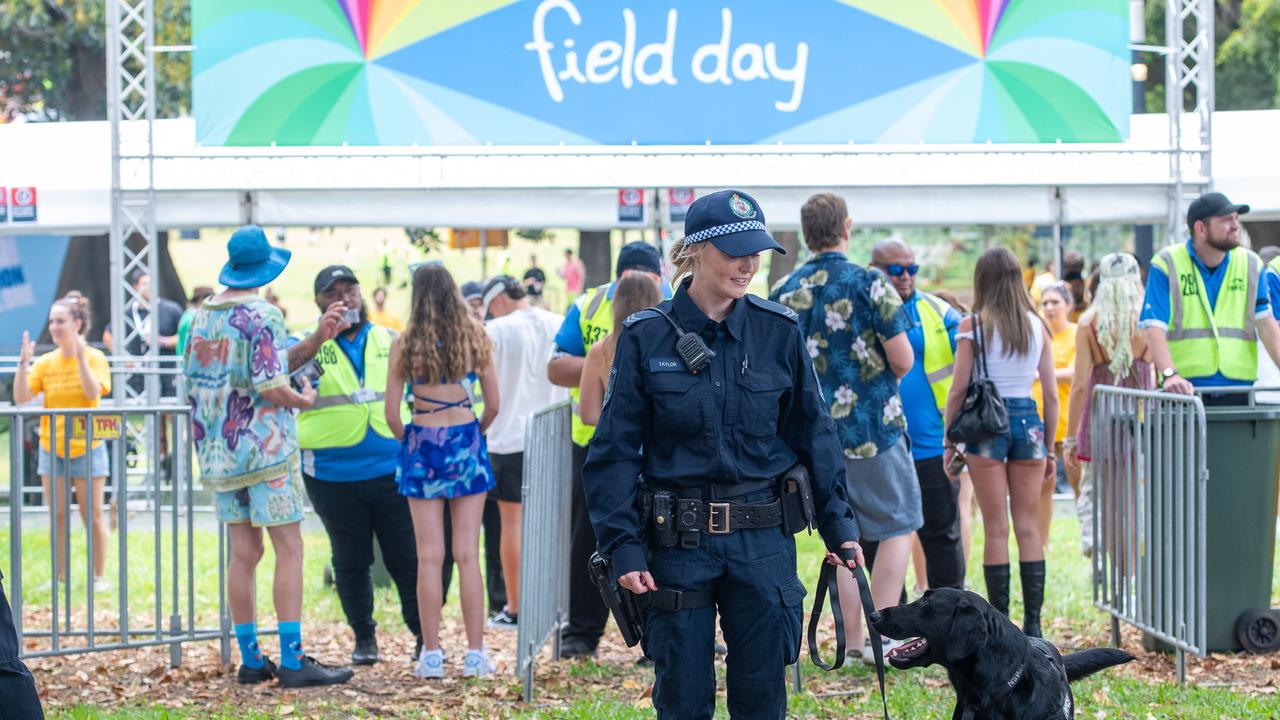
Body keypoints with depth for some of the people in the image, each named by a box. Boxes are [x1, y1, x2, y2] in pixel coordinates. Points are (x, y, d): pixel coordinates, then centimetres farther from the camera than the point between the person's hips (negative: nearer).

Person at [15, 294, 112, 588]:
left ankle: (99, 577, 9)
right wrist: (23, 363, -16)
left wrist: (80, 357, -27)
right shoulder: (45, 362, 3)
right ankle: (61, 577, 13)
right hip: (52, 450, 3)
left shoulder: (94, 357, -6)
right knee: (58, 517, 6)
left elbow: (93, 393, -21)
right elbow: (21, 397, -5)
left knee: (93, 517, 2)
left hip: (87, 448, -3)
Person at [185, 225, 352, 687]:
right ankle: (292, 661, -9)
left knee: (244, 552, 10)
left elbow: (193, 380, 14)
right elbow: (270, 387, -19)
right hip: (265, 448, -7)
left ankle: (250, 659, 12)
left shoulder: (203, 316, 9)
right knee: (289, 549, -5)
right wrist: (302, 400, 0)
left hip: (219, 452, 7)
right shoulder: (261, 317, -13)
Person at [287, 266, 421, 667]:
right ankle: (364, 638, 21)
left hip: (392, 471, 1)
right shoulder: (311, 344, 3)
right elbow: (284, 367, -18)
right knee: (350, 562, 8)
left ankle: (424, 634, 11)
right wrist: (321, 336, -31)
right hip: (334, 477, -1)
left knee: (408, 558, 0)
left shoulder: (388, 340, 11)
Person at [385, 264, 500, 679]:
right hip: (466, 442, 1)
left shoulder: (406, 345, -6)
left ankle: (431, 653, 4)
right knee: (468, 555, 4)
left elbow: (391, 414, -6)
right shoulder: (475, 338, -2)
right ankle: (475, 653, 4)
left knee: (429, 556, 3)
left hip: (422, 445, -1)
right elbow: (493, 405, 1)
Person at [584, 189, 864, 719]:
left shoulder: (779, 332, 1)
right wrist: (624, 547, -9)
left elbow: (813, 433, 9)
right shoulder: (646, 337, -3)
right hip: (678, 543, -1)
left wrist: (839, 524, 5)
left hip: (762, 541, 1)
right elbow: (616, 451, -2)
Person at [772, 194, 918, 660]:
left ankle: (852, 641, 12)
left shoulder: (784, 292, 3)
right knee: (896, 527, 6)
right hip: (874, 429, -5)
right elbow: (902, 360, -13)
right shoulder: (869, 284, -11)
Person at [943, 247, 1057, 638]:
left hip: (987, 424, -3)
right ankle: (1032, 624, 7)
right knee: (1028, 525, 9)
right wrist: (1050, 446, 14)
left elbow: (959, 389, -6)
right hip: (1028, 421, 3)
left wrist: (950, 442, 3)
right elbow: (1051, 393, 6)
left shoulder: (973, 325, -5)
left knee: (996, 529, 2)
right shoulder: (1037, 326, 4)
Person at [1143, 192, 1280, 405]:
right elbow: (1155, 328, -9)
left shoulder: (1250, 264, 11)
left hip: (1237, 387, 3)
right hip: (1185, 390, -3)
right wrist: (1169, 374, -24)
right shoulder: (1166, 265, -1)